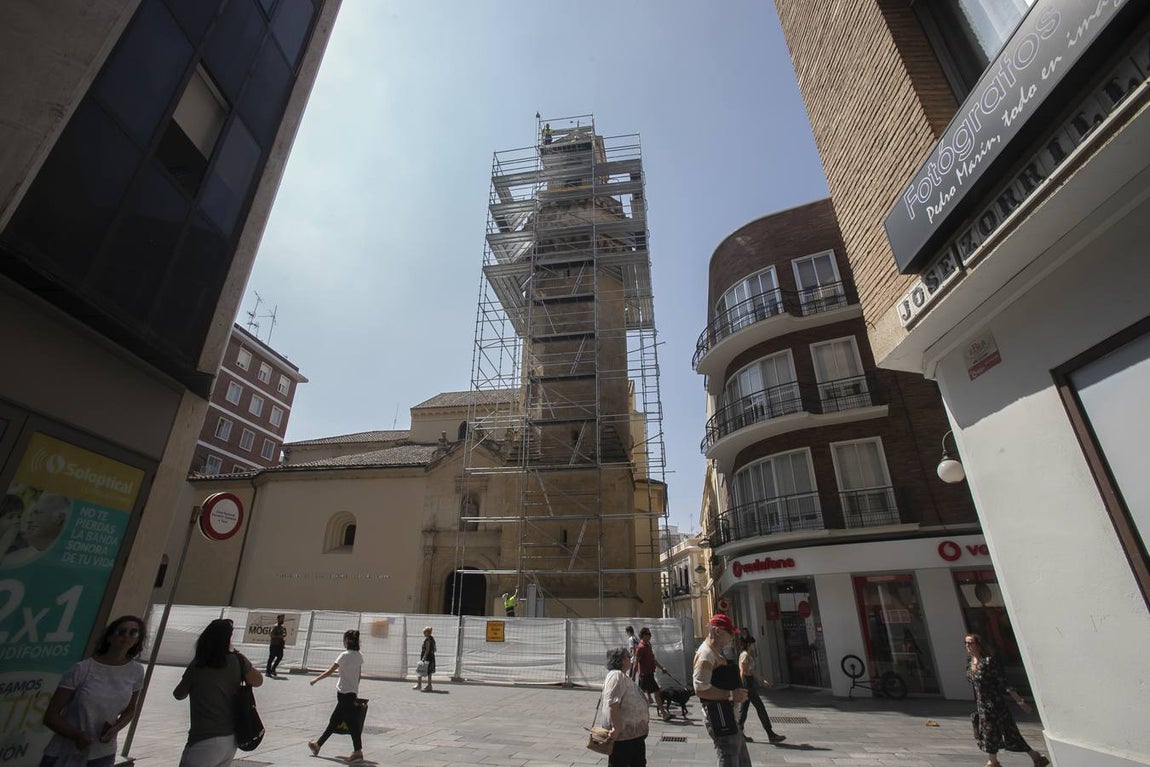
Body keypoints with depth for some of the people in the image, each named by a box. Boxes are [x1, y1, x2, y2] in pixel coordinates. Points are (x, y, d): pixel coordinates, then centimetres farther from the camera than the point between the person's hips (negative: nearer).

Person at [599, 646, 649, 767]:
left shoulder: (624, 676, 13)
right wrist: (616, 728, -31)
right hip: (622, 734, -11)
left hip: (634, 731, 11)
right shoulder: (616, 676, -21)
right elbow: (613, 704, -29)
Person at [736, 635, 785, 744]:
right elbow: (742, 673, -21)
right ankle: (771, 735, 7)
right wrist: (743, 688, -23)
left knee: (743, 709, 11)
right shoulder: (745, 655, -16)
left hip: (748, 683, 10)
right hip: (747, 683, -10)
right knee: (760, 708, -1)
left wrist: (762, 680, 28)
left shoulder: (748, 655, 16)